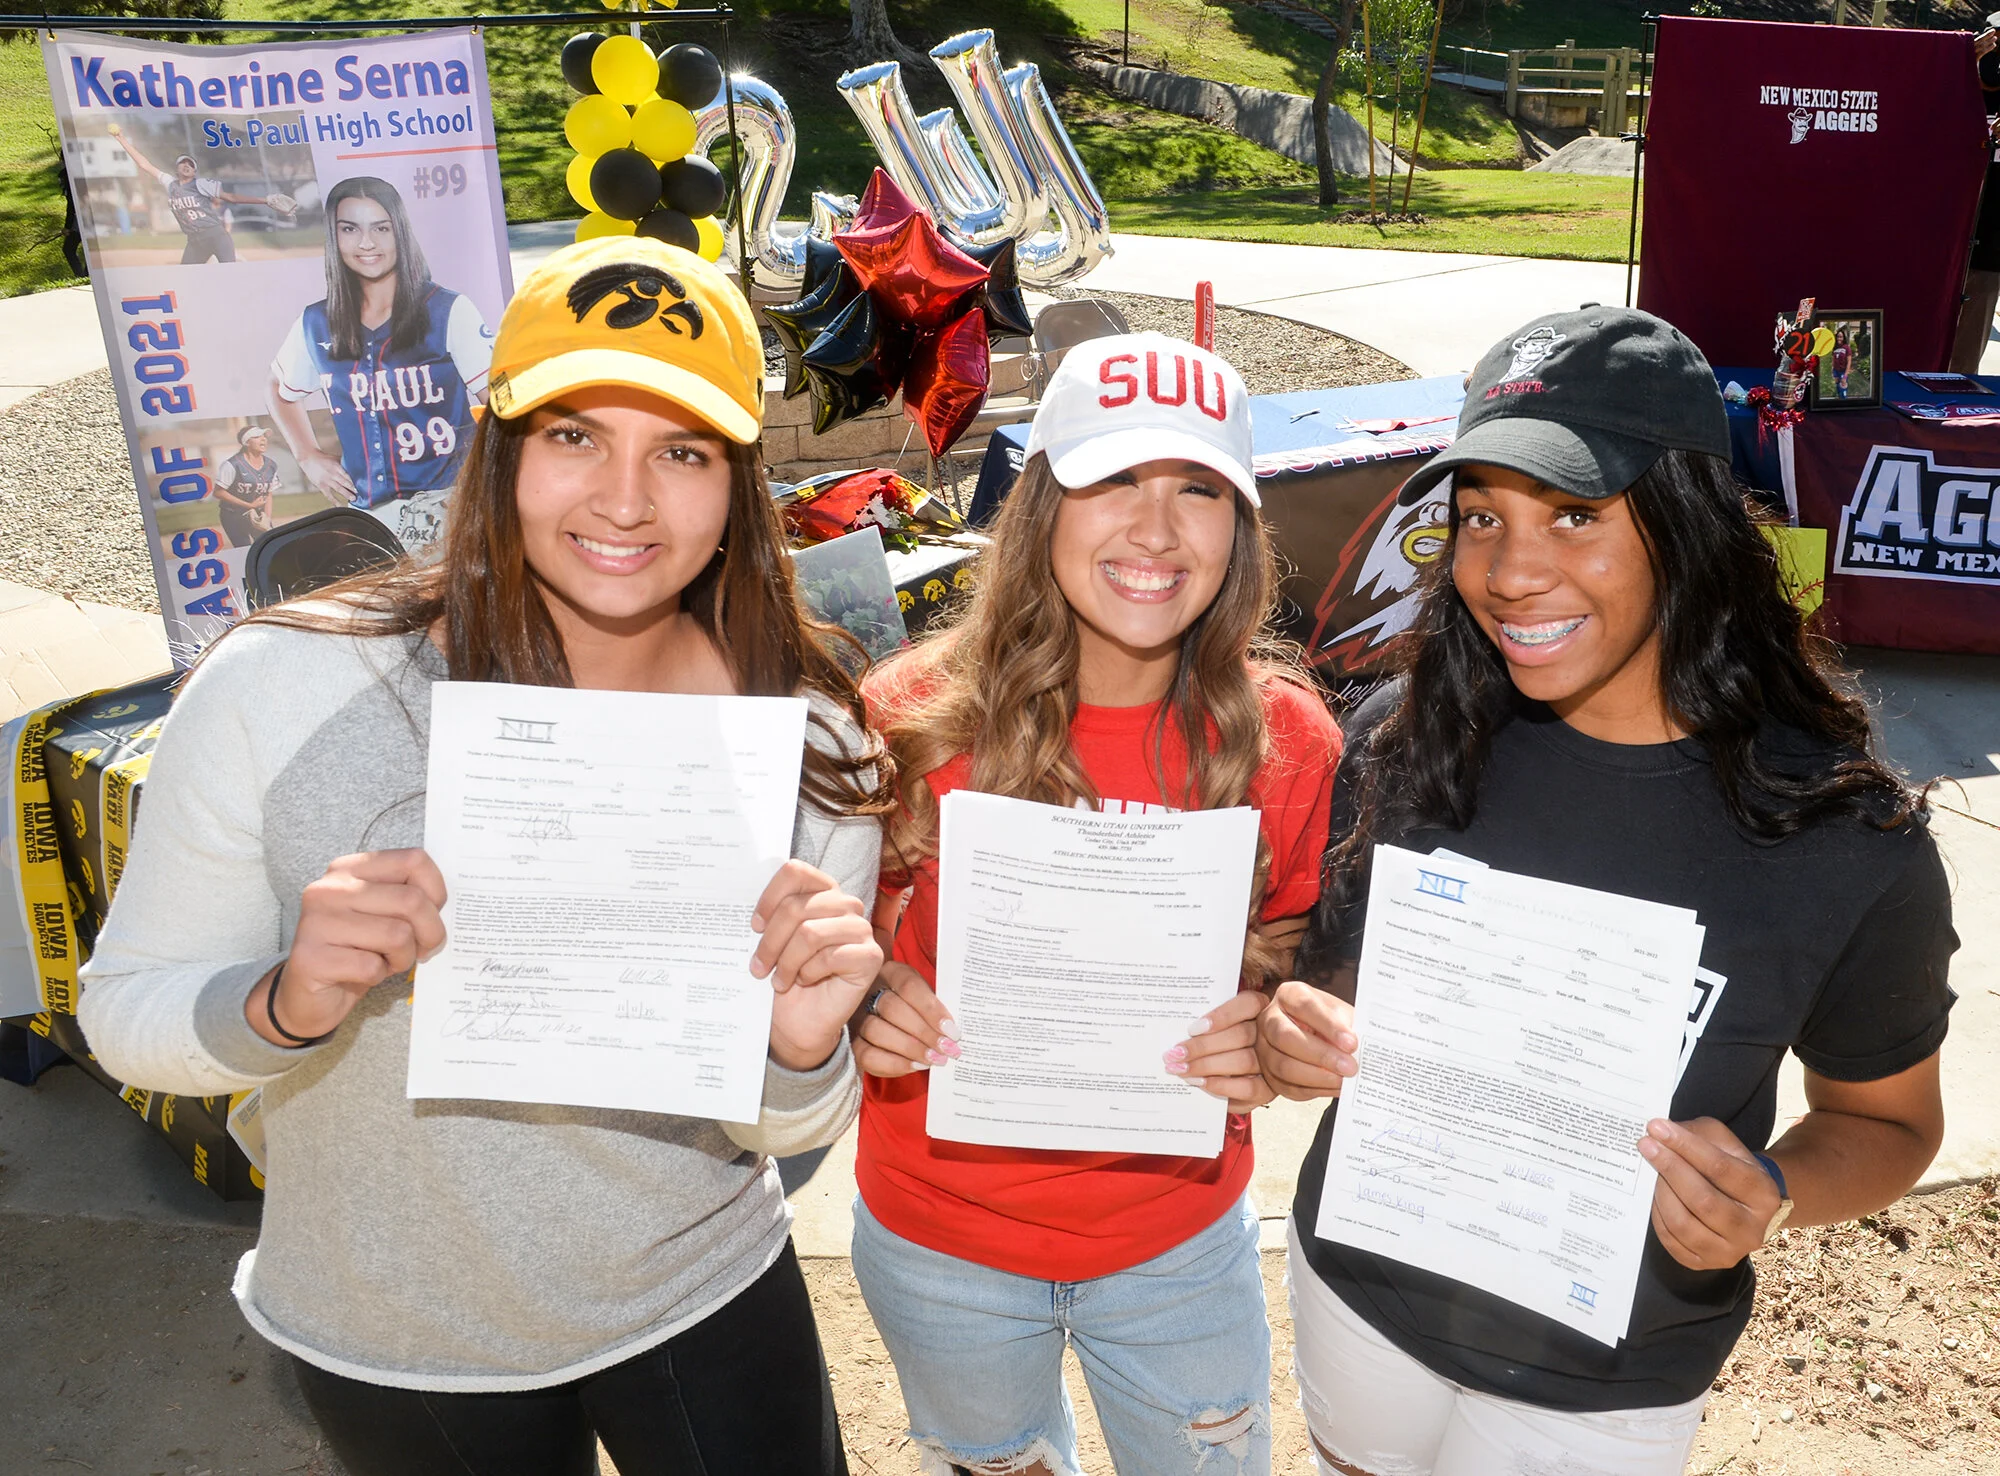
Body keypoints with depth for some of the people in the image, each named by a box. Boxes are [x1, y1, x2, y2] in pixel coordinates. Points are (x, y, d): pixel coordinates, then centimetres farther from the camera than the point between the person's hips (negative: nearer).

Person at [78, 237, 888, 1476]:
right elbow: (130, 1012, -11)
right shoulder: (282, 690, -21)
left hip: (703, 1305, 1)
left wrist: (803, 1049, -30)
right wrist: (288, 1005, -32)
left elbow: (783, 1129, -8)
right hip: (390, 1348, 0)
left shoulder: (809, 746, -16)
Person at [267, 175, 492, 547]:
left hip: (449, 502, -3)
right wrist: (309, 457, 16)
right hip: (369, 513, 4)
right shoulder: (315, 324, 9)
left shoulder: (449, 311, -4)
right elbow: (278, 390, 28)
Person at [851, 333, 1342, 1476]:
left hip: (1178, 1245, 0)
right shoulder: (916, 716, -17)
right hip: (941, 1247, 0)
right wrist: (864, 1003, -24)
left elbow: (1301, 965, -1)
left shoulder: (1287, 738, -14)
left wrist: (1274, 1052, -22)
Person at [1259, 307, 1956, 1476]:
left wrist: (1770, 1195, -24)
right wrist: (1299, 1036, -20)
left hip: (1604, 1382, -2)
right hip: (1362, 1281, 2)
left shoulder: (1848, 842, -21)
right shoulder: (1404, 735, -15)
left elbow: (1887, 1119, -4)